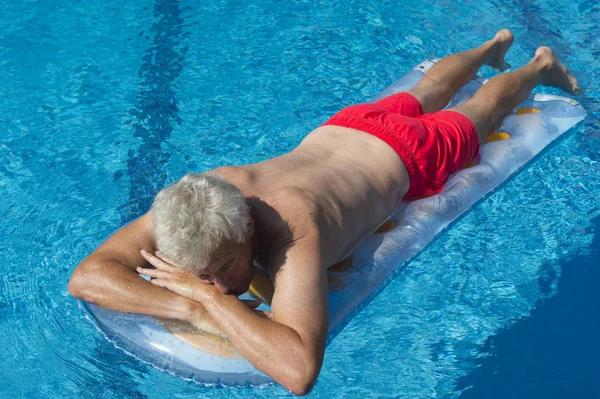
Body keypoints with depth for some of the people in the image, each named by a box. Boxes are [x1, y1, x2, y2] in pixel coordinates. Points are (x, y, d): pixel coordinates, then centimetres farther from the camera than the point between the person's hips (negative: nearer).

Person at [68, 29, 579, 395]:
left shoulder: (292, 230, -51)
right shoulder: (193, 196, -36)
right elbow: (85, 276, -38)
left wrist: (211, 298, -55)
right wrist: (190, 306, -51)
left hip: (404, 156, -5)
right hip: (337, 130, 5)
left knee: (475, 118, 27)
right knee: (420, 97, 35)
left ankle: (541, 65, 59)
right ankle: (494, 46, 66)